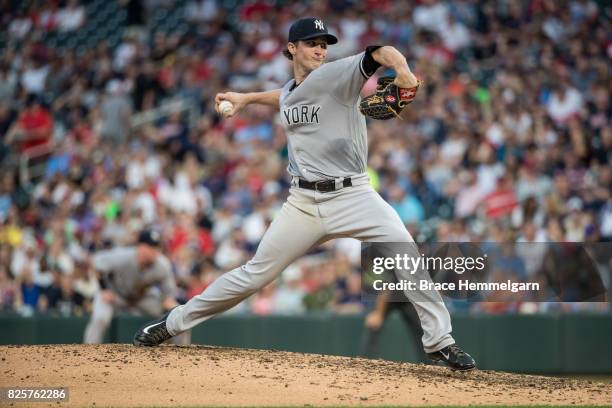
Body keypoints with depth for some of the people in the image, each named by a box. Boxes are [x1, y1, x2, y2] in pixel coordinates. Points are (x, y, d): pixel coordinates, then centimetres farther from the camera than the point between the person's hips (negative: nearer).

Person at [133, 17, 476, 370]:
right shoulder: (288, 92, 11)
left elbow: (381, 53, -27)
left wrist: (402, 69, -48)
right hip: (304, 201, 4)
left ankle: (439, 341, -8)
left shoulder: (336, 75, -8)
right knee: (256, 274, 6)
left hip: (353, 195, -4)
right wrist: (248, 98, 37)